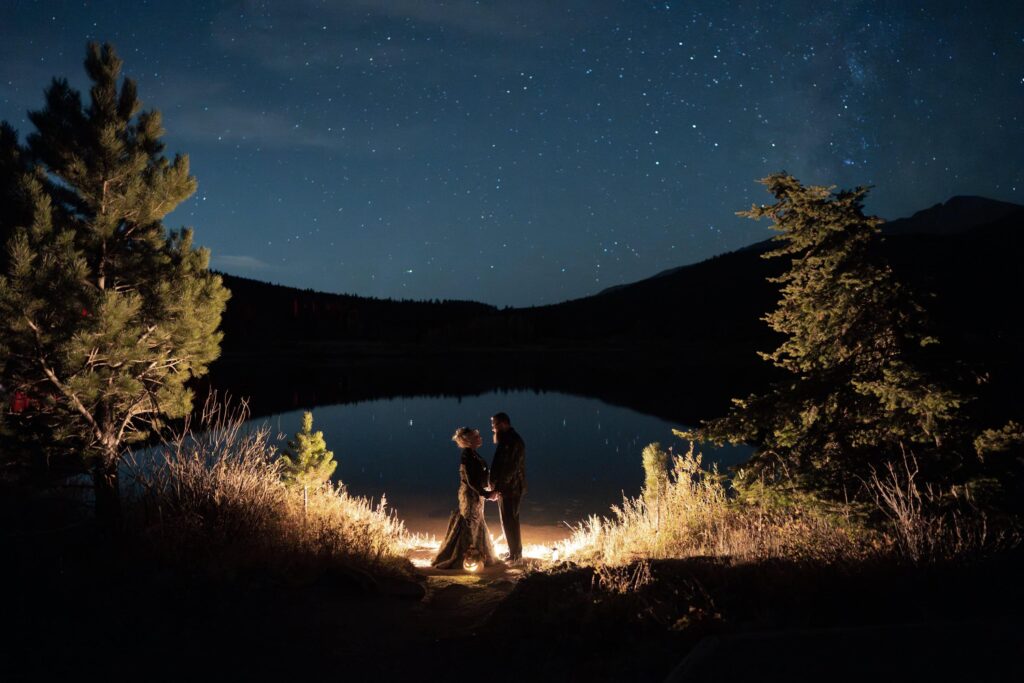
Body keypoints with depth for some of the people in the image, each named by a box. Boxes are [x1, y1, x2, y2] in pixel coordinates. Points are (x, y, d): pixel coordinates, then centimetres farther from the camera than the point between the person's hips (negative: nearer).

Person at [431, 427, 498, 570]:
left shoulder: (472, 454, 7)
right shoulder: (467, 456, -22)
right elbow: (471, 482, -24)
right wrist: (486, 494, -22)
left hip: (476, 494, 10)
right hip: (470, 495, -10)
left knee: (476, 526, 19)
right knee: (468, 526, -1)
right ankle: (454, 559, 9)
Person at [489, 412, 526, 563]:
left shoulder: (514, 442, -19)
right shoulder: (506, 440, 12)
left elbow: (511, 469, -23)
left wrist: (497, 488, -22)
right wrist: (497, 487, 13)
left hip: (511, 488, -10)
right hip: (505, 488, 10)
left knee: (509, 522, -4)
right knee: (510, 522, 17)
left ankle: (515, 555, 3)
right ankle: (515, 552, 26)